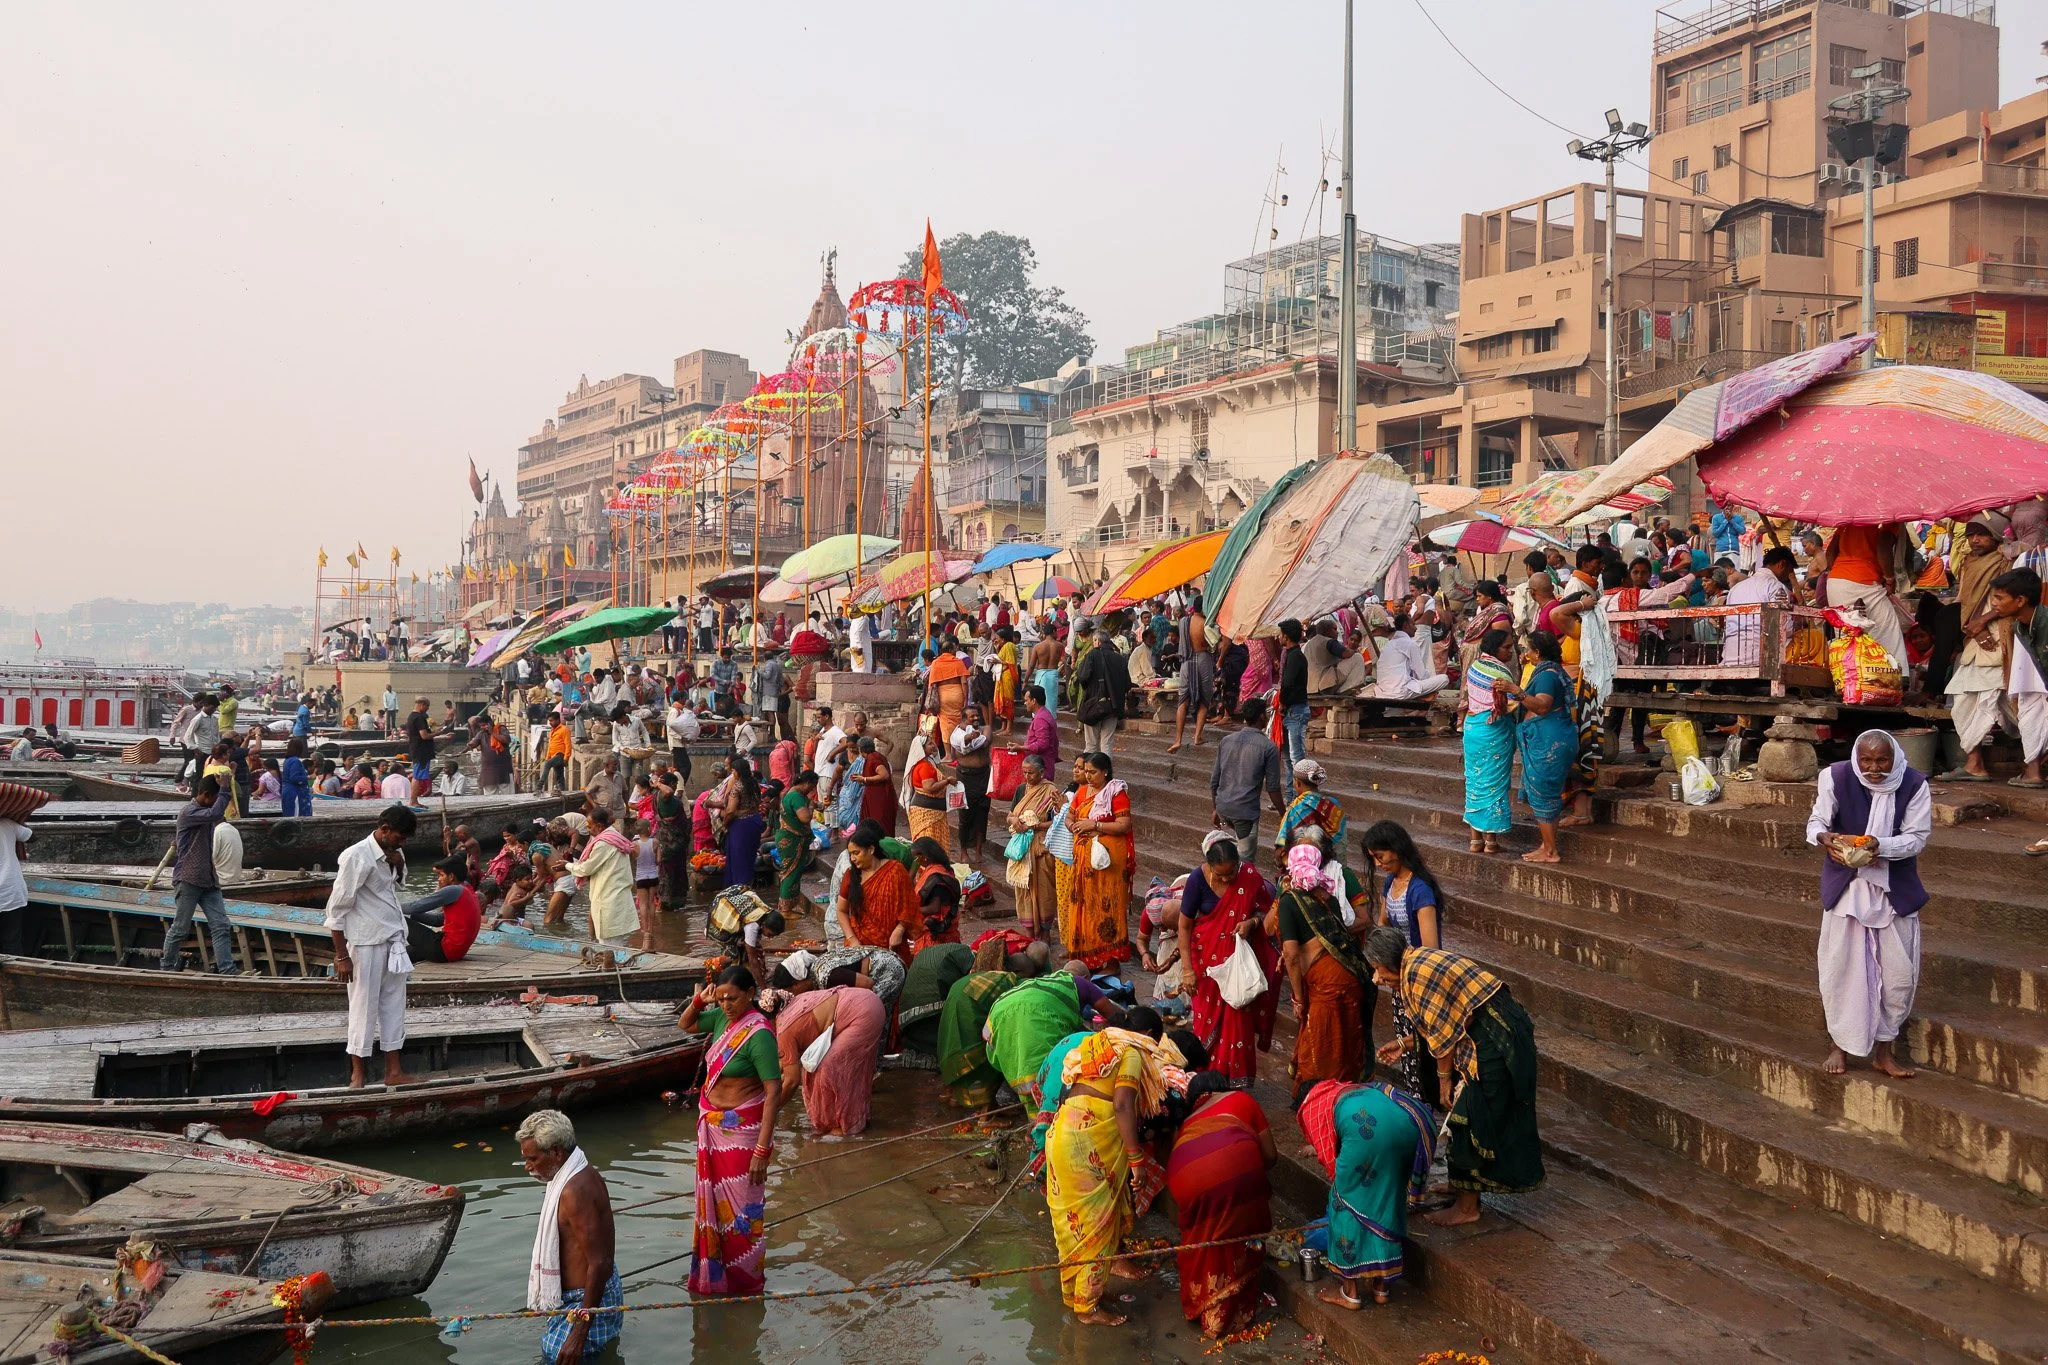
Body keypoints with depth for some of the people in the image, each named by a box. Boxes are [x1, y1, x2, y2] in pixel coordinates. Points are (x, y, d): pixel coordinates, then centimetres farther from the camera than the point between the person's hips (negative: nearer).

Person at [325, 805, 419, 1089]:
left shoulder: (393, 855, 5)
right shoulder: (357, 857, -16)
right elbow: (337, 908, -15)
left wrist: (398, 866, 2)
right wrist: (341, 955, -15)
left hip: (393, 941, 7)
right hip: (367, 944, -7)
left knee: (394, 1004, 11)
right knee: (364, 1007, 1)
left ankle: (393, 1071, 19)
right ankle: (357, 1075, 12)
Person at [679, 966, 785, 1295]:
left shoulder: (758, 1034, -25)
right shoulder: (723, 1017, -3)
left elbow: (774, 1093, -25)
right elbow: (685, 1025, 17)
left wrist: (762, 1150, -26)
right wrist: (699, 1000, -6)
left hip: (741, 1131, -8)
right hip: (713, 1125, 8)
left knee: (740, 1205, 6)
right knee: (714, 1199, 20)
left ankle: (743, 1280, 24)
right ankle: (716, 1271, 38)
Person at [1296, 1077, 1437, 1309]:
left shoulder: (1310, 1107, 25)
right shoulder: (1340, 1090, 43)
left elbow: (1330, 1160, 17)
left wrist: (1341, 1188, 32)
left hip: (1368, 1126, -7)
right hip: (1410, 1122, 7)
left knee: (1347, 1200, 12)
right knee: (1388, 1200, 23)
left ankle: (1349, 1292, 20)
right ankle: (1381, 1287, 33)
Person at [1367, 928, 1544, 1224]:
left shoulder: (1413, 975, -16)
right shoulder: (1423, 959, 15)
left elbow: (1442, 1035, -13)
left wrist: (1444, 1077, 0)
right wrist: (1404, 1044, 25)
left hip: (1492, 1041, -10)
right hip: (1507, 1026, 10)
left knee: (1470, 1122, 1)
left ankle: (1467, 1207, 11)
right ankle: (1464, 1185, 33)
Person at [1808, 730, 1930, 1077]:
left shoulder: (1914, 785, -11)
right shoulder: (1836, 778, -14)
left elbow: (1918, 836, -11)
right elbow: (1816, 821, -11)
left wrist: (1881, 846, -30)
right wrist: (1823, 837, -35)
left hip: (1895, 889, 1)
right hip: (1847, 886, -1)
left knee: (1899, 973, 6)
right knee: (1840, 967, 3)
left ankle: (1883, 1051, 23)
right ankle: (1841, 1045, 20)